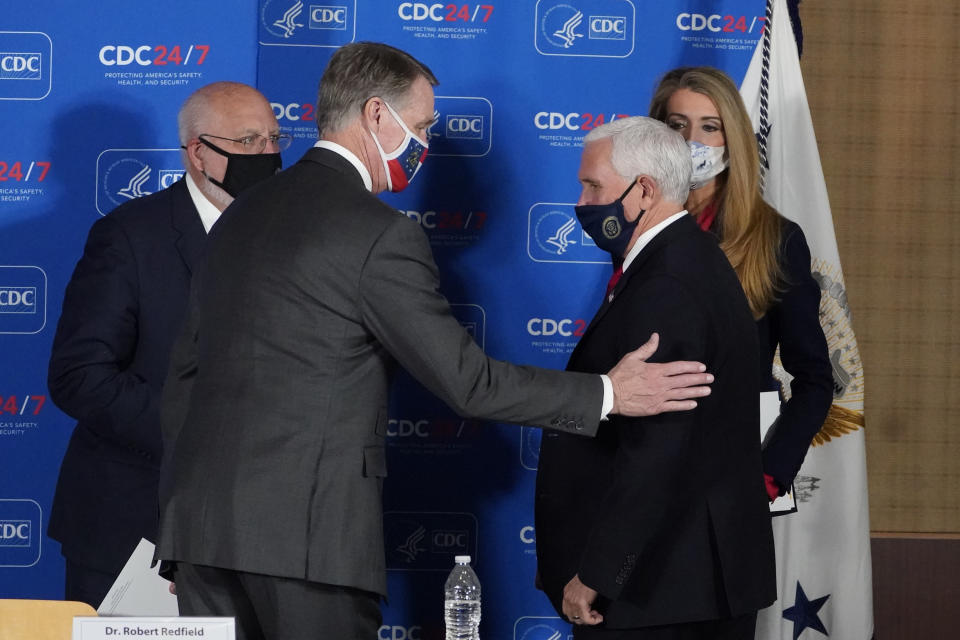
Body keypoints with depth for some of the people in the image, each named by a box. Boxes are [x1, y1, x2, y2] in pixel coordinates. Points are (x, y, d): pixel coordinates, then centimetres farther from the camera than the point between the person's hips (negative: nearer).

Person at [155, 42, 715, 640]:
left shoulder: (243, 214, 15)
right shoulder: (381, 234, -9)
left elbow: (186, 370, 18)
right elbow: (466, 379, -8)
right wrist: (609, 394, 0)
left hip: (202, 517, 7)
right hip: (306, 529, -7)